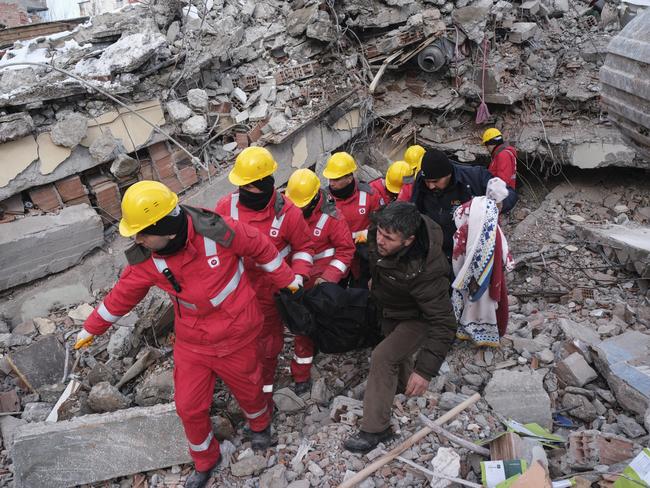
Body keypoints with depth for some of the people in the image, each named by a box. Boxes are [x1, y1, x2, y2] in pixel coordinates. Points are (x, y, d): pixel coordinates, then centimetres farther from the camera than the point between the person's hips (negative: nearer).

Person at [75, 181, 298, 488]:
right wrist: (91, 328, 13)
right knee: (189, 407, 11)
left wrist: (287, 280, 0)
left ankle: (260, 424, 58)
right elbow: (122, 295, 1)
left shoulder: (218, 232, -28)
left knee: (247, 389, 20)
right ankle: (205, 462, 42)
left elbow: (261, 248, -11)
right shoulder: (145, 259, -16)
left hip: (235, 336, -2)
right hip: (191, 341, 3)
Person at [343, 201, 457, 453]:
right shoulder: (380, 230, -26)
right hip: (389, 310, 7)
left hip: (418, 319, -7)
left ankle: (375, 429, -2)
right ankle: (404, 384, 58)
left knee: (382, 358, -18)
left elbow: (443, 323, -38)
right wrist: (375, 279, 16)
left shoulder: (424, 270, -44)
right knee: (395, 351, 26)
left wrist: (425, 370, -42)